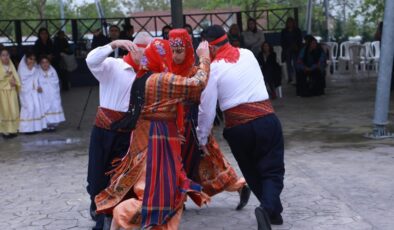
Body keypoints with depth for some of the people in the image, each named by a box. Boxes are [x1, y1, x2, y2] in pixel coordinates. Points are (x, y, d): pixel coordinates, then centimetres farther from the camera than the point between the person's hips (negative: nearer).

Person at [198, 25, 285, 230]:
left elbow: (207, 109, -4)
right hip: (266, 119, 2)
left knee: (251, 172, 20)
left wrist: (202, 138, 9)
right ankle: (268, 208, -18)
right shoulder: (248, 54, 9)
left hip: (237, 127, -1)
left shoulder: (213, 68, -3)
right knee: (272, 170, 6)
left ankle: (273, 210, 27)